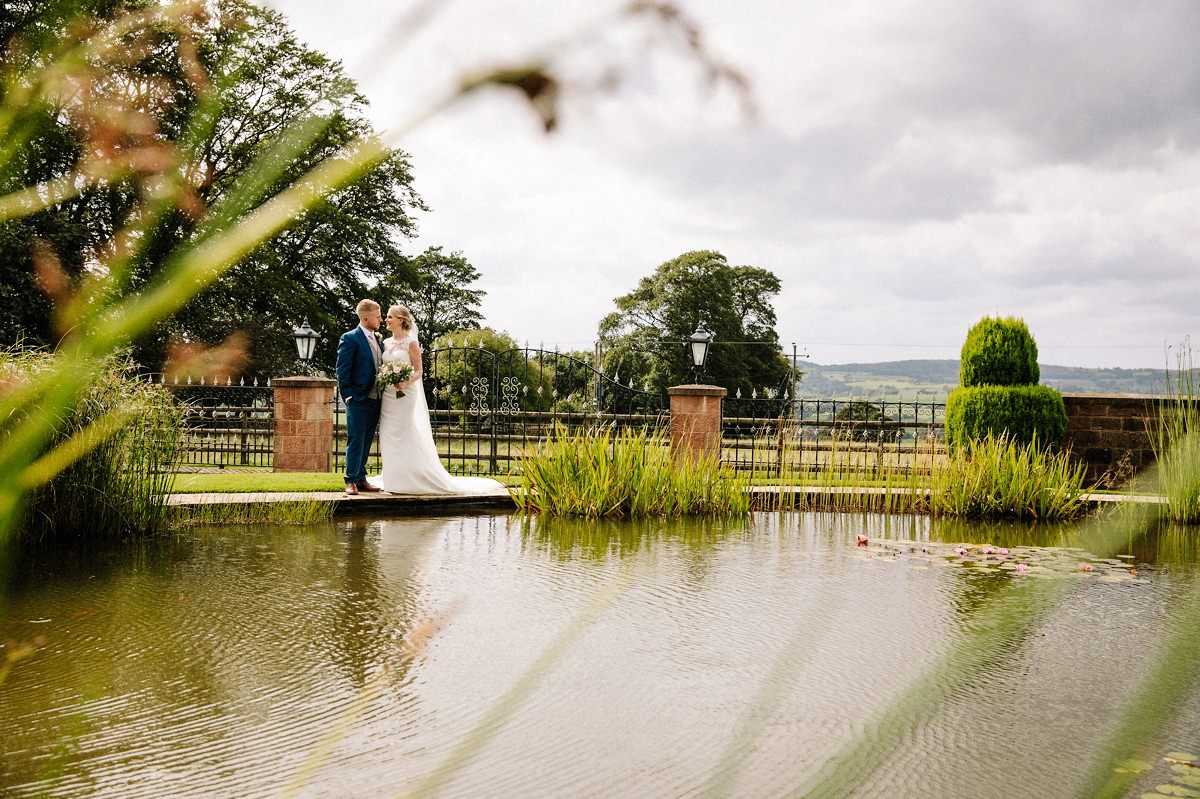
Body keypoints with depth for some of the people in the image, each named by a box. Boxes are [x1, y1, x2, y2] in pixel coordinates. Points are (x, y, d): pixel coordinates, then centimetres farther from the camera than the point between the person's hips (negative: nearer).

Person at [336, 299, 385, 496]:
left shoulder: (378, 339, 14)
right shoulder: (350, 338, -7)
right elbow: (343, 370, -8)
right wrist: (348, 395, -12)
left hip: (375, 399, 7)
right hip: (358, 399, -7)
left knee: (366, 441, 10)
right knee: (356, 440, -5)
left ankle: (361, 479, 16)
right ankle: (351, 481, 0)